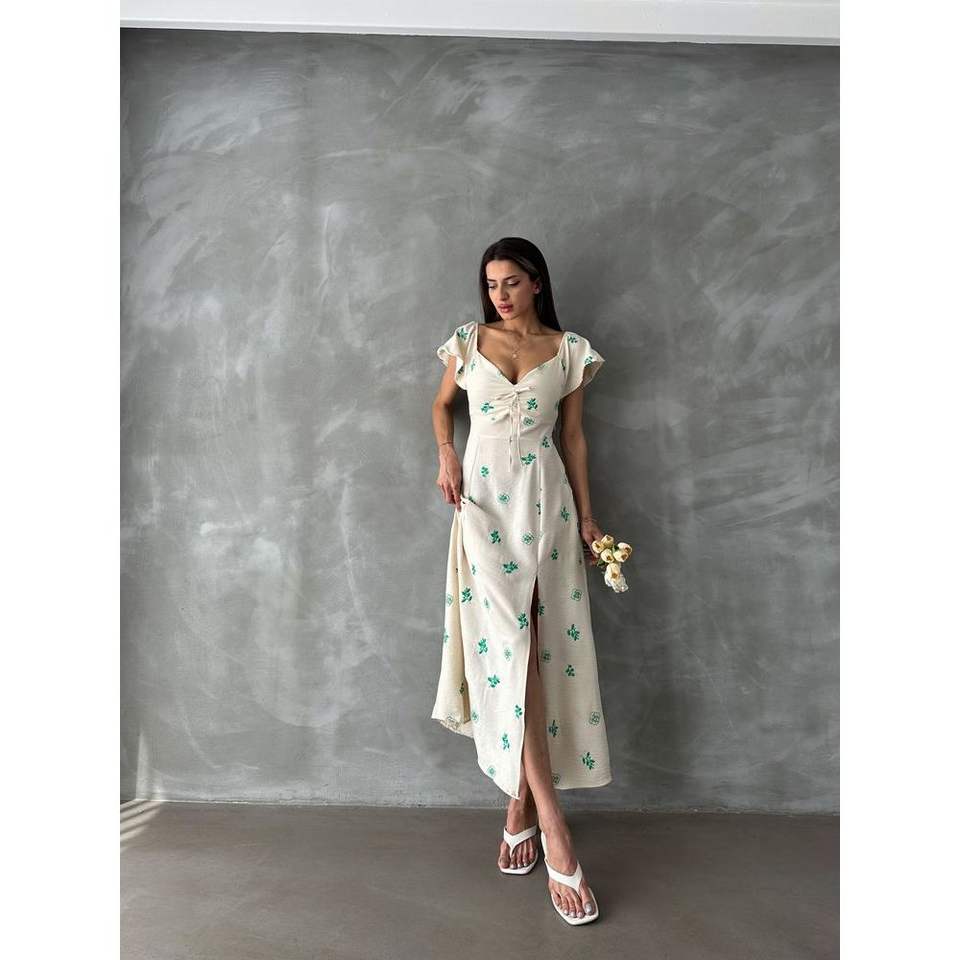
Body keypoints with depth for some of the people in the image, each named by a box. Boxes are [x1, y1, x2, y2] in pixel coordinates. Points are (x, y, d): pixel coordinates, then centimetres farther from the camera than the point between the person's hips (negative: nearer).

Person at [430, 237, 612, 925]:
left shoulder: (569, 350, 7)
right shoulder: (468, 343, 9)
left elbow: (574, 438, 9)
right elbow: (442, 405, 22)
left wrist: (587, 516, 5)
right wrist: (446, 453, 1)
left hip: (546, 501, 1)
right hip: (485, 501, 0)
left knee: (539, 647, -1)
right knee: (509, 646, -9)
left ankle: (520, 807, 17)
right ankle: (555, 832, -4)